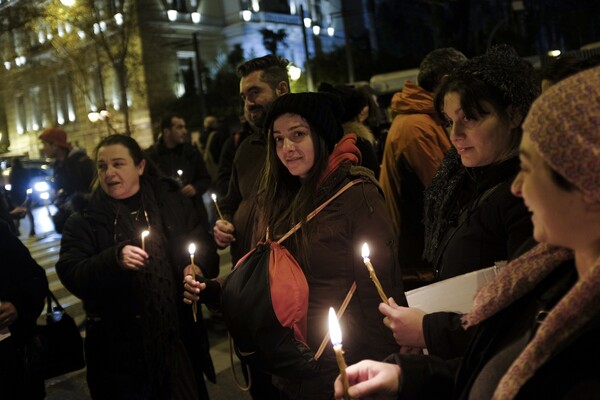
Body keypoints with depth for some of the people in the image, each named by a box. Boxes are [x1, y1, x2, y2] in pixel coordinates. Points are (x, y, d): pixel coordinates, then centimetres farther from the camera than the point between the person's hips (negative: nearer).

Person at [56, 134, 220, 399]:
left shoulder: (172, 201, 5)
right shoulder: (85, 220, -1)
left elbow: (205, 246, 7)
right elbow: (71, 276, -11)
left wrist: (197, 268, -14)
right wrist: (115, 259, -27)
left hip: (178, 336, 2)